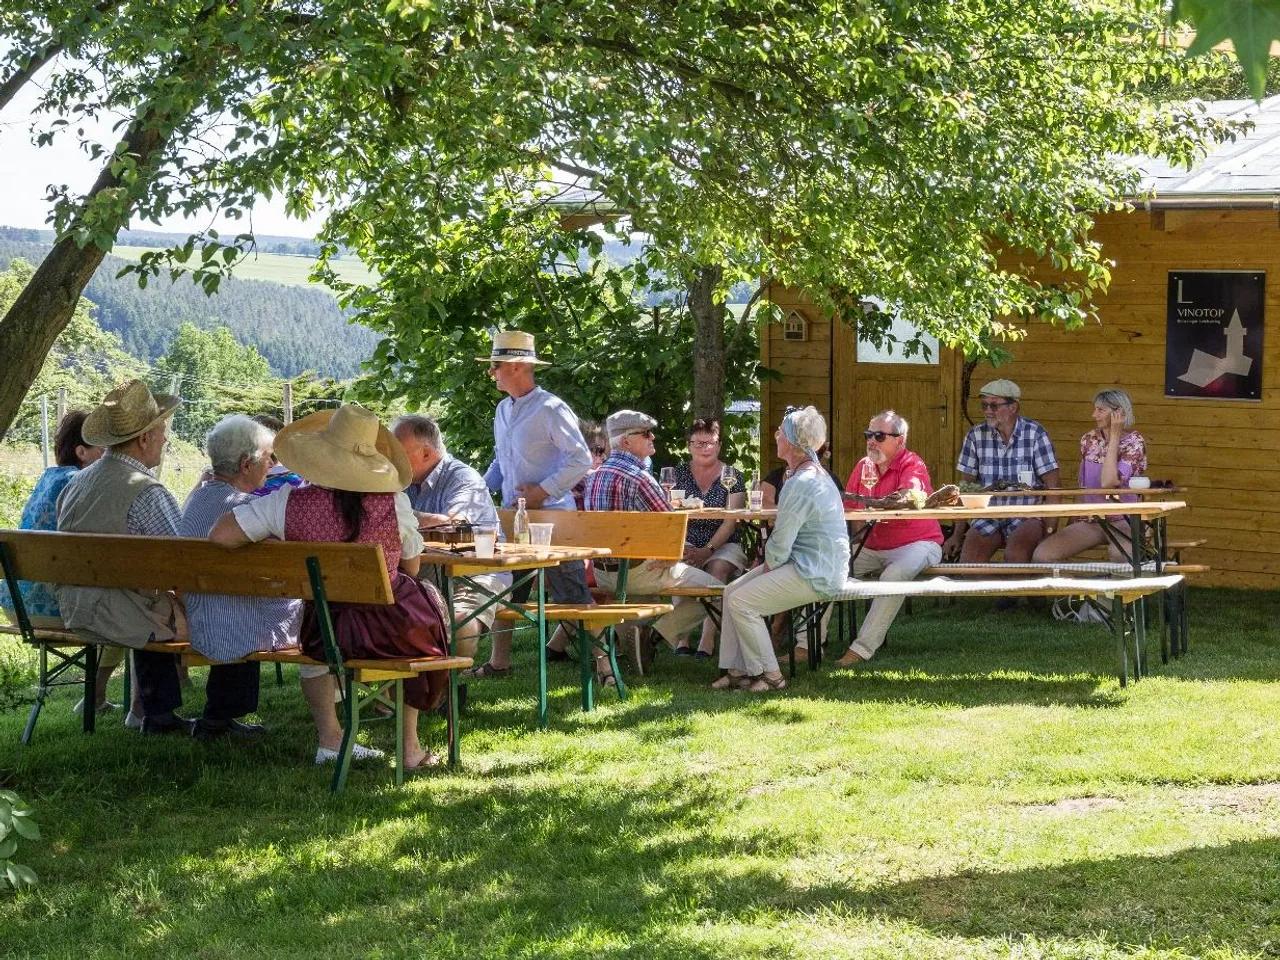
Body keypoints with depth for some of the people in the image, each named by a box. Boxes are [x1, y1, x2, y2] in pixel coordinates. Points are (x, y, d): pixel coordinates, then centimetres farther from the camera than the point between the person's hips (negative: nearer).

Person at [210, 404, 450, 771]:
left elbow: (219, 535, -10)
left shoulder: (288, 503, -12)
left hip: (325, 639, 2)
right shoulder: (394, 503, -12)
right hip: (392, 631, -2)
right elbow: (410, 568, 2)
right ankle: (411, 747, 39)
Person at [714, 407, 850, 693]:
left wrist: (768, 567, -1)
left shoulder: (800, 485, -22)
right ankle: (737, 670, 7)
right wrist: (769, 564, 11)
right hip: (814, 565, 11)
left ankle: (769, 675, -4)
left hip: (814, 576, -11)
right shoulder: (815, 474, 14)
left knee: (741, 602, -14)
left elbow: (780, 545, -19)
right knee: (732, 592, 6)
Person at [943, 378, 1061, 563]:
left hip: (1027, 516, -2)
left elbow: (1052, 485, -4)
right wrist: (958, 534, 0)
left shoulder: (1035, 434, -3)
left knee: (1015, 553, -33)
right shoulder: (975, 436, 4)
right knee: (969, 553, -29)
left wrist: (1049, 529, -15)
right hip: (987, 518, 2)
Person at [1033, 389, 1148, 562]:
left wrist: (1114, 437, -18)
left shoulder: (1134, 442, -8)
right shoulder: (1089, 440, 8)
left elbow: (1108, 482, -23)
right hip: (1091, 520, 5)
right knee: (1042, 555, -19)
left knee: (1119, 554, -42)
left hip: (1124, 521, -5)